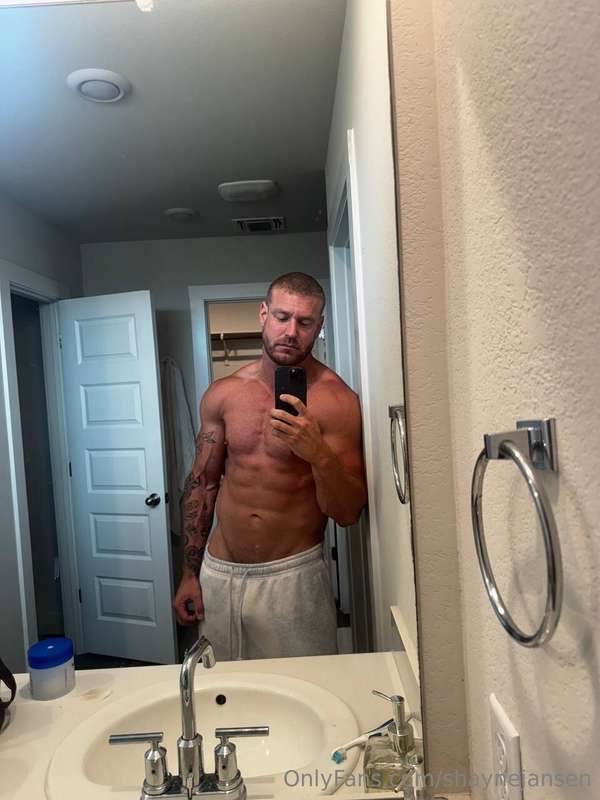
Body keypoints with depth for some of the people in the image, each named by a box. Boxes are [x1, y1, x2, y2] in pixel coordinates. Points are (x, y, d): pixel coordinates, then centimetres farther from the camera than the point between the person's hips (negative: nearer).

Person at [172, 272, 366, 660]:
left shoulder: (336, 400, -12)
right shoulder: (223, 394, 0)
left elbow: (349, 513, -12)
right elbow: (202, 484, 7)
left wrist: (319, 454, -30)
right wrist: (190, 574, 7)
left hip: (293, 576, -3)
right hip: (217, 573, 4)